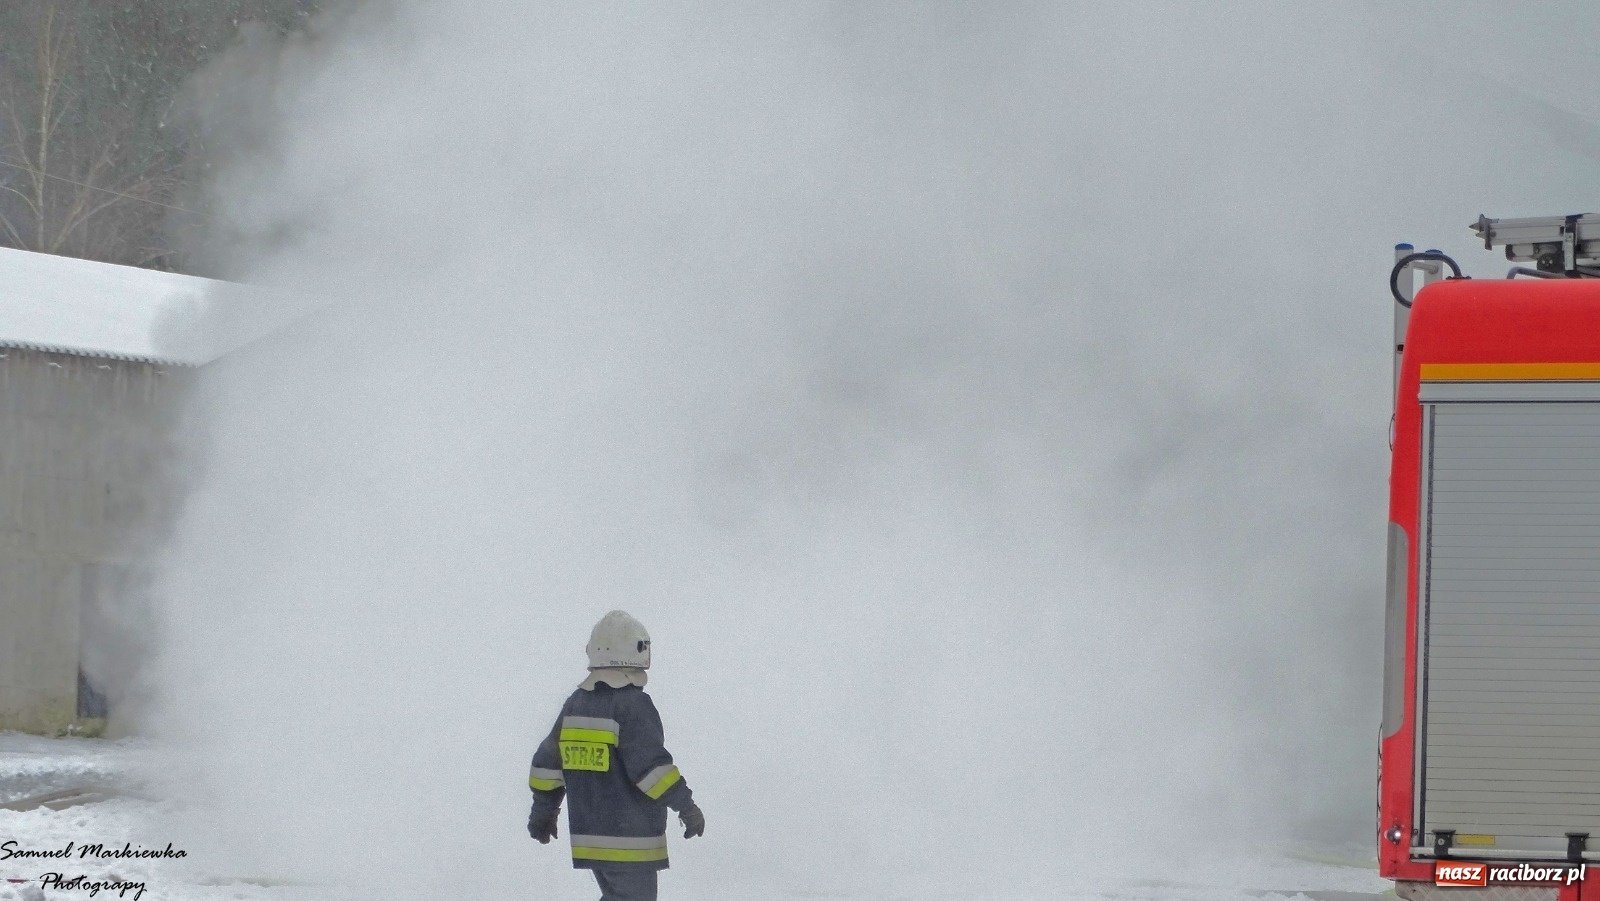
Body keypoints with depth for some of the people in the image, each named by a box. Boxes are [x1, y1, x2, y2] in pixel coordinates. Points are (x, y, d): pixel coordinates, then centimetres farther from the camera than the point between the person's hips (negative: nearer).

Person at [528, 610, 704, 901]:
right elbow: (651, 765, -22)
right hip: (630, 842, -8)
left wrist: (543, 811, 27)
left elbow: (548, 762, 15)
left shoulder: (576, 704, 9)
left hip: (587, 836, 8)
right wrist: (686, 806, -15)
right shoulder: (633, 705, -16)